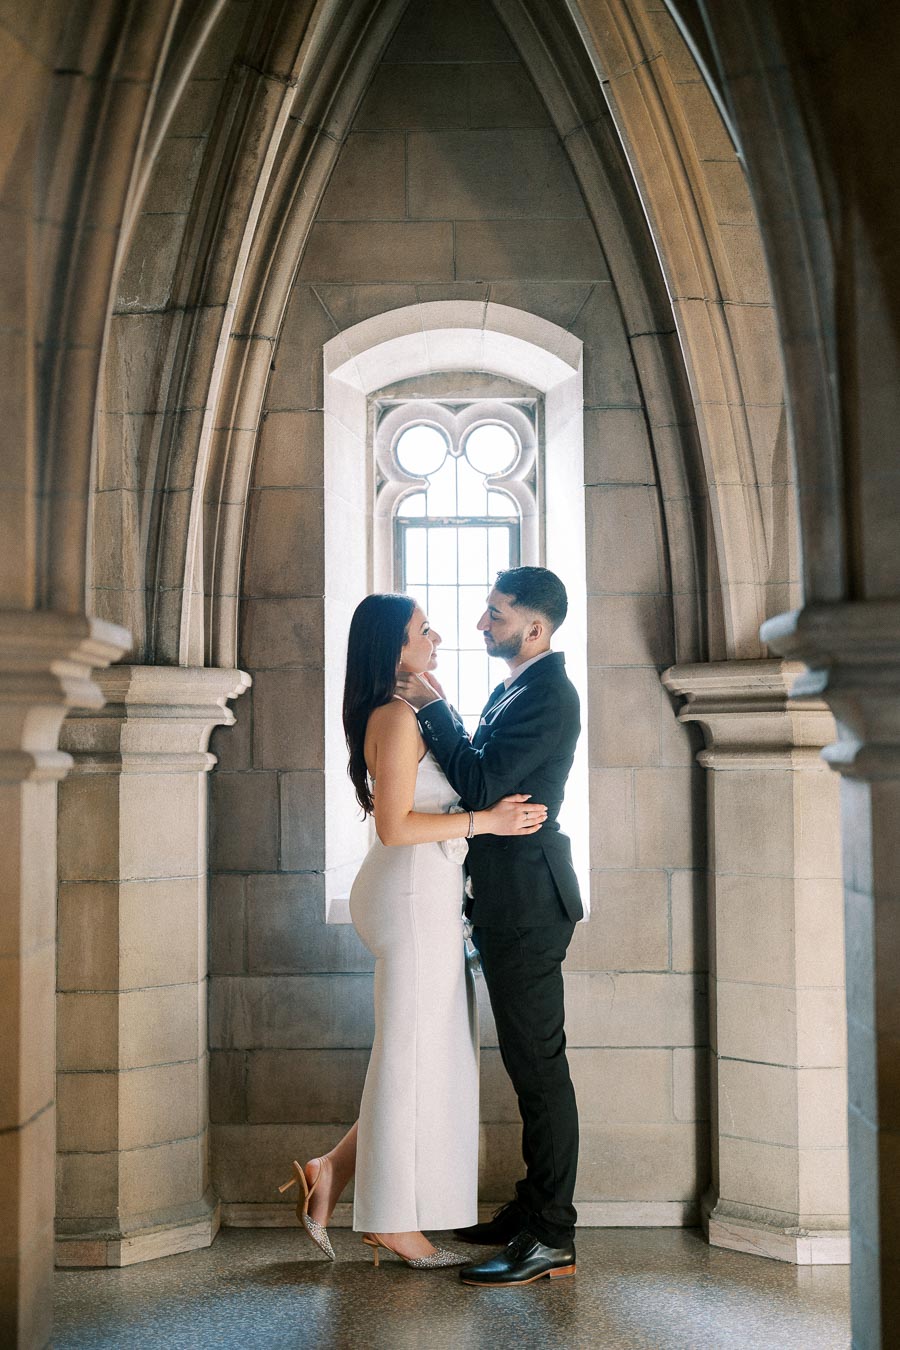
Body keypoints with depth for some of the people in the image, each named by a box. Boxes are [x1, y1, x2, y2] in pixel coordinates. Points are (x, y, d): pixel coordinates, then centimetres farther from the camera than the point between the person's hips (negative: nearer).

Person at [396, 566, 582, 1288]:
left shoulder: (548, 696, -17)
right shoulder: (516, 688, 14)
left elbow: (482, 783, -22)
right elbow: (483, 774, 17)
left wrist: (433, 705, -15)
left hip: (527, 900, -10)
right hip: (509, 896, 10)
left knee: (539, 1064, -4)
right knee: (530, 1060, 17)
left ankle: (553, 1239, 5)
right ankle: (534, 1205, 29)